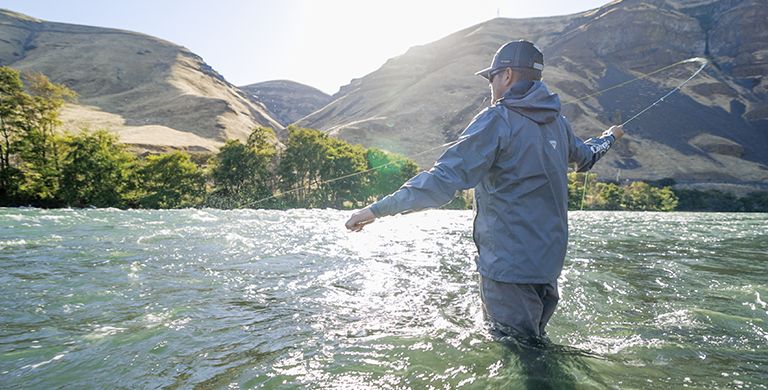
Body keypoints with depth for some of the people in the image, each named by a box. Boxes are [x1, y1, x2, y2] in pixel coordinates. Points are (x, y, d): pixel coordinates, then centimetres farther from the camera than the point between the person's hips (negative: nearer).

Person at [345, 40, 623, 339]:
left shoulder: (497, 120, -16)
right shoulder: (557, 122, 7)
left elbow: (443, 180, -25)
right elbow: (585, 157, 28)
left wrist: (379, 209, -22)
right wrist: (610, 137, 52)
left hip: (509, 268, -8)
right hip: (549, 263, 8)